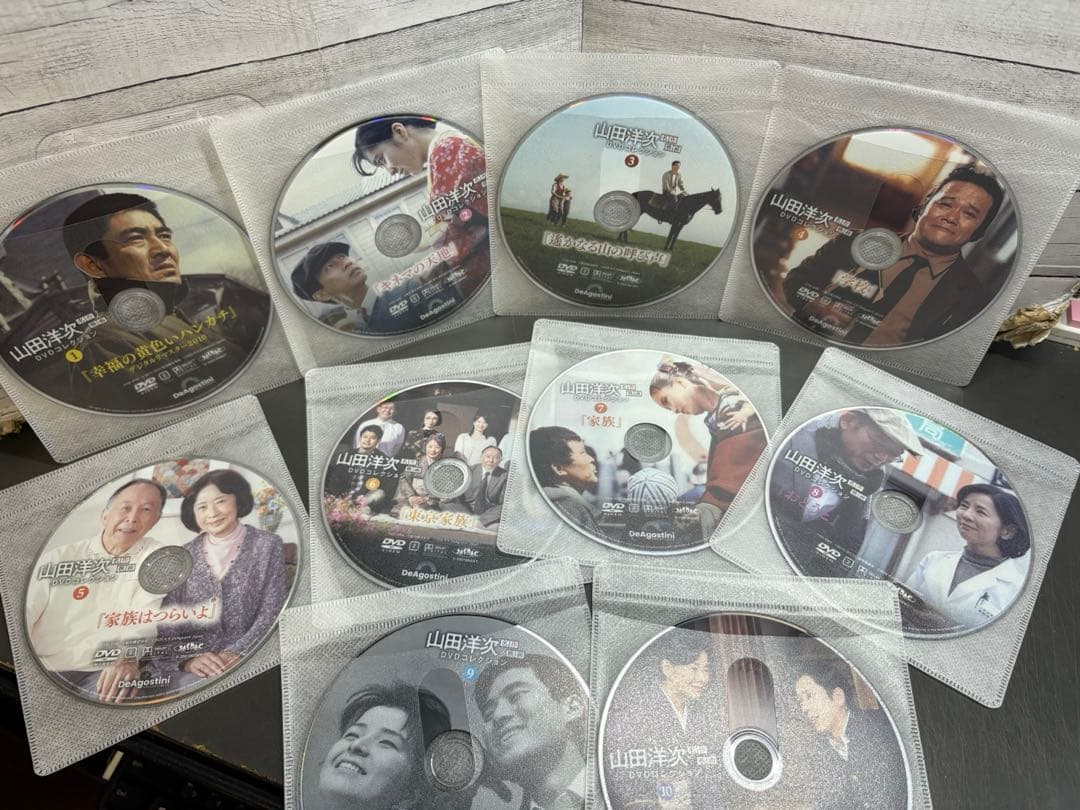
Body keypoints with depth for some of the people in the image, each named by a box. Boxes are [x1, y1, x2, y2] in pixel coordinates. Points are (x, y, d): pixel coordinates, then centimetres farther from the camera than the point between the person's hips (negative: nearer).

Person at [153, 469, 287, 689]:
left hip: (250, 660, -1)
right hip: (192, 670, 2)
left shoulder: (267, 545, 5)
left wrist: (237, 653, -15)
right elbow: (165, 624, 4)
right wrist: (188, 659, -14)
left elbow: (272, 613, -1)